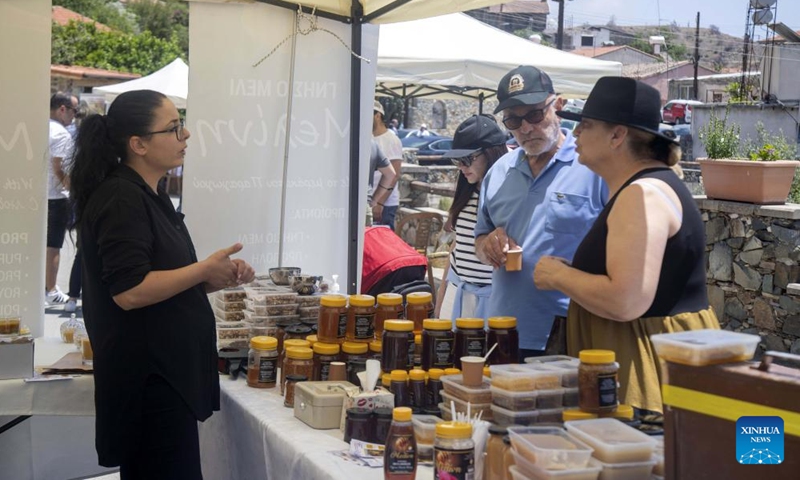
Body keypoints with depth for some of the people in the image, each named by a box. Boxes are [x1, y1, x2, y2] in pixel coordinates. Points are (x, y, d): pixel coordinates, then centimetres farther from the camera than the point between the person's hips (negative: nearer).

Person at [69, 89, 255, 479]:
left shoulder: (147, 196, 14)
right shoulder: (121, 199, -17)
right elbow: (129, 291, -26)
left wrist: (219, 278, 6)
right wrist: (204, 270, -17)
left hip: (164, 371, 10)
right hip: (147, 378, -10)